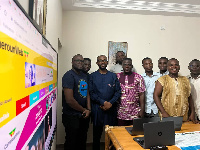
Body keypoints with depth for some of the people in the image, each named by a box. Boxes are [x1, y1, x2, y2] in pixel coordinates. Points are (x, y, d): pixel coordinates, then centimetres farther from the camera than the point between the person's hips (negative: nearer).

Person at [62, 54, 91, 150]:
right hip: (72, 116, -7)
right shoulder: (69, 76, -16)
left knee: (82, 142, 21)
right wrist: (84, 110, -10)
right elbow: (69, 100, -23)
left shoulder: (84, 76, 10)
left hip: (84, 116, 8)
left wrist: (88, 109, -4)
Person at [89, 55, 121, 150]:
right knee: (97, 132, 8)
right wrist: (104, 102, -13)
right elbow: (91, 93, -4)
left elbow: (118, 91, 4)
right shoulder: (92, 76, 5)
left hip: (111, 108, 1)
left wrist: (110, 103, -10)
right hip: (97, 108, -1)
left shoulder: (113, 76, 10)